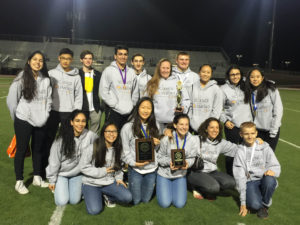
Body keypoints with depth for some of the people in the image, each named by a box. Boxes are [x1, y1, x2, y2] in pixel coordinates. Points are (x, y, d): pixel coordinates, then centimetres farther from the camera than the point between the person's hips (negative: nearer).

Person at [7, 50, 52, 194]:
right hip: (23, 121, -4)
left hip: (40, 122, 4)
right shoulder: (22, 78, -7)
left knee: (38, 149, 15)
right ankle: (19, 182, 20)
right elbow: (11, 99, -3)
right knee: (21, 150, 7)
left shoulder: (46, 79, 2)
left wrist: (45, 115, 2)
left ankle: (37, 178, 32)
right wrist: (17, 117, 3)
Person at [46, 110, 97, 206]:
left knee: (74, 201, -2)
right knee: (62, 202, -6)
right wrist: (52, 180, -4)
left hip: (78, 173, 1)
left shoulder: (90, 135, -20)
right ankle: (58, 187, 26)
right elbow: (54, 160, -11)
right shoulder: (62, 138, -20)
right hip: (61, 173, -1)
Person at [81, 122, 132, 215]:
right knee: (94, 210, -21)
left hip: (109, 182, 4)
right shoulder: (93, 148, -16)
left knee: (128, 197, -17)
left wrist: (119, 178, -1)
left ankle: (107, 196, 12)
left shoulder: (117, 149, 1)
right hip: (91, 183, -3)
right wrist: (101, 172, -16)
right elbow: (84, 167, -12)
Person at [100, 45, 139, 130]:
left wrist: (132, 106, 6)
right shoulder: (109, 70, 1)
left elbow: (135, 93, 17)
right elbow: (103, 92, -5)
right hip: (113, 112, -4)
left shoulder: (131, 72, 14)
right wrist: (116, 105, -10)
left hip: (129, 113, 4)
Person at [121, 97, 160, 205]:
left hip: (151, 168, 4)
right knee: (135, 201, 9)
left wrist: (157, 144, -7)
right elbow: (125, 151, -7)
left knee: (146, 200, 15)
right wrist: (134, 163, -20)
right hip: (135, 169, -3)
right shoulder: (128, 127, -11)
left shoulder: (154, 126, 5)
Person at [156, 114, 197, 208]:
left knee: (179, 204, -3)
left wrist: (187, 163, -26)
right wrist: (169, 162, -28)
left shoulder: (193, 140, -12)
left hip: (180, 174, 2)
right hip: (164, 173, -2)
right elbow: (159, 157, -9)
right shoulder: (167, 139, -17)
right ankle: (159, 186, 26)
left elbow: (191, 158, -4)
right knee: (165, 204, -6)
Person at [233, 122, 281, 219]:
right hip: (250, 182, -2)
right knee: (255, 204, -30)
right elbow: (239, 176, -3)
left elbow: (276, 165, 0)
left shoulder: (265, 147, 3)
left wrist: (272, 171, -27)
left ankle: (265, 205, -5)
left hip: (264, 179, 2)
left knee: (269, 180, -34)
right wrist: (243, 202, -7)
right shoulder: (240, 152, -1)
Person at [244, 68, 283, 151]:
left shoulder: (271, 90, -11)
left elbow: (278, 110, -11)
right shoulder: (249, 92, 2)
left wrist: (274, 130, -12)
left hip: (271, 130, -3)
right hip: (257, 130, 3)